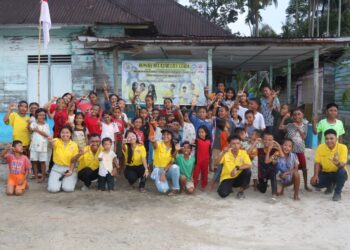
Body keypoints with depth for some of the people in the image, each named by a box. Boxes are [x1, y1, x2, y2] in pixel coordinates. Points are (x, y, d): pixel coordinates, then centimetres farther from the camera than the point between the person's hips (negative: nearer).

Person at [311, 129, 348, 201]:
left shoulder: (342, 147, -17)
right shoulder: (320, 147, -9)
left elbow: (343, 164, -24)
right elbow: (317, 163, -4)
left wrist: (338, 163, -48)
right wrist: (315, 175, -17)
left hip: (338, 173, -3)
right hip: (325, 173, 3)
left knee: (342, 171, -36)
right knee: (314, 182, -21)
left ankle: (338, 192, -12)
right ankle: (331, 184, 15)